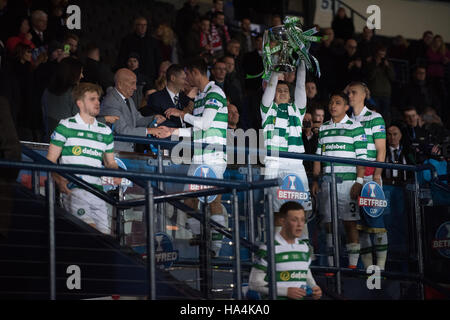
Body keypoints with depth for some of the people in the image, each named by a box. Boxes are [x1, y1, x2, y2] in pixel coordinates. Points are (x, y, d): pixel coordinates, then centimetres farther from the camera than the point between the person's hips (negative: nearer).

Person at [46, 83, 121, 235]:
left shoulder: (106, 131, 18)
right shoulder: (66, 126, 5)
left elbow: (110, 162, 27)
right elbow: (50, 160, 3)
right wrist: (59, 180, -16)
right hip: (73, 189, -5)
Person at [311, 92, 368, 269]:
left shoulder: (355, 127, 1)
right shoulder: (323, 128, 16)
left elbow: (361, 157, -4)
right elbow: (318, 156, 18)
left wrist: (359, 182, -11)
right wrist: (315, 180, 10)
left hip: (347, 182, -5)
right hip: (327, 182, 5)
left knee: (350, 224, -5)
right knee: (329, 224, 3)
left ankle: (352, 266, -4)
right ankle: (332, 266, 8)